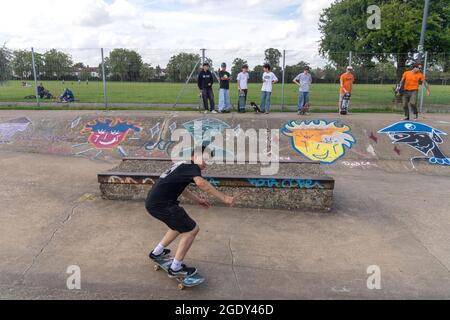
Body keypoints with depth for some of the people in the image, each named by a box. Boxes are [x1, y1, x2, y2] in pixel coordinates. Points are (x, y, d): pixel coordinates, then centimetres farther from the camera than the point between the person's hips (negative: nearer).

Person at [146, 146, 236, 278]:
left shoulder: (182, 165, 20)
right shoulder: (192, 166, -9)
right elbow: (201, 183, -29)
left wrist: (197, 199, 31)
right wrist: (224, 198, -30)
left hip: (152, 203, 10)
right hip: (161, 204, -10)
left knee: (180, 225, 28)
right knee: (192, 229, -4)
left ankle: (157, 252, 40)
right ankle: (175, 268, 4)